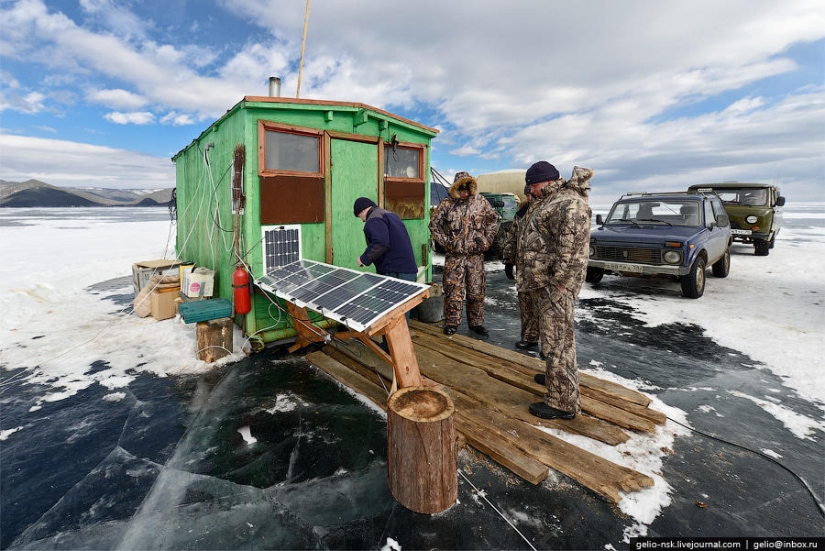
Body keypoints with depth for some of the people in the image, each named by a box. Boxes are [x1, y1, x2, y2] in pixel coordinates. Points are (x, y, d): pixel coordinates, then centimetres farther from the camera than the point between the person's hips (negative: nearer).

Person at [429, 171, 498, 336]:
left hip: (476, 255, 2)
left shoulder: (481, 202, 5)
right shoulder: (447, 204, -1)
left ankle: (476, 323, 24)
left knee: (477, 291, 10)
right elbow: (434, 225, 4)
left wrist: (486, 240, 7)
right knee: (453, 291, 1)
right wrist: (445, 242, -3)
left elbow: (492, 220, 16)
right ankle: (451, 324, 15)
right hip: (454, 256, -2)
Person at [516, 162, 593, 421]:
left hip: (554, 284, -11)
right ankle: (554, 376, 42)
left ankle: (563, 402, 5)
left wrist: (558, 281, -26)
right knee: (552, 336, 24)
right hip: (542, 283, 11)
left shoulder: (568, 203, -15)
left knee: (557, 340, -5)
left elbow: (572, 245, -26)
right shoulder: (547, 202, 19)